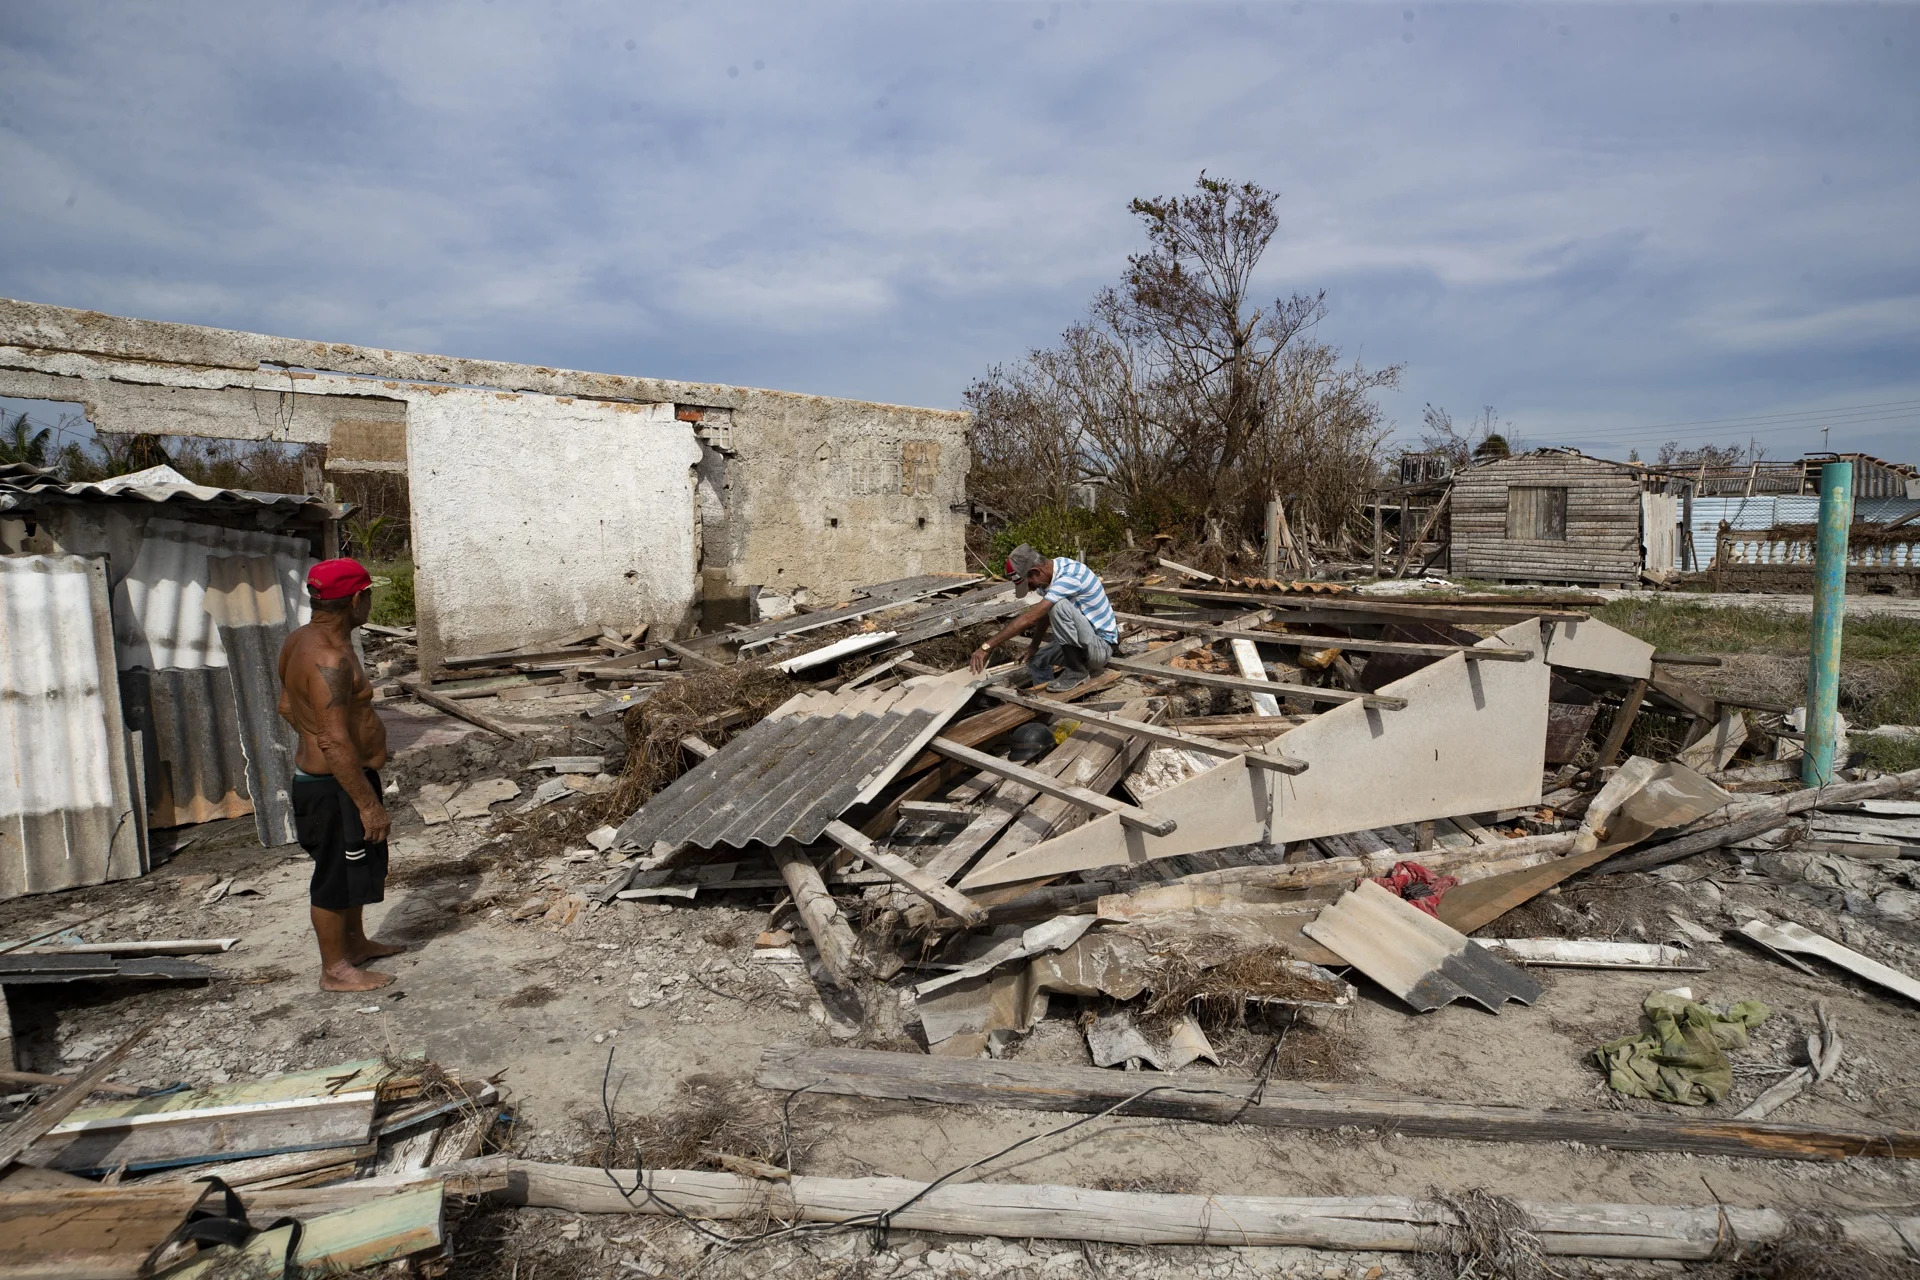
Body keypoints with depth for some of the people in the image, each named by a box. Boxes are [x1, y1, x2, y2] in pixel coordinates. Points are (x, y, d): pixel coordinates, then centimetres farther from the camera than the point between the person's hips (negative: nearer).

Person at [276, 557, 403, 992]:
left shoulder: (301, 640, 5)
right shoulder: (330, 659, -28)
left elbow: (287, 706, 18)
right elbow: (335, 742, -31)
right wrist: (369, 804, -27)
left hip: (316, 776, 10)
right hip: (336, 785, -10)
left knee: (359, 865, 23)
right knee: (336, 875, 4)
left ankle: (355, 942, 39)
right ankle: (335, 969, 20)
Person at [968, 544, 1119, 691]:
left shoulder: (1068, 577, -29)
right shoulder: (1053, 570, -1)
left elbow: (1030, 618, -35)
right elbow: (1044, 612, 16)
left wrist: (987, 647, -35)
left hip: (1101, 646, -9)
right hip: (1084, 643, 9)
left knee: (1058, 606, -28)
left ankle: (1076, 671, -15)